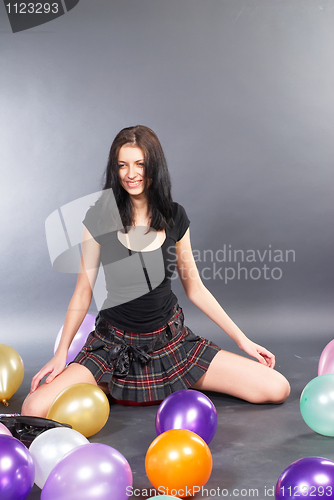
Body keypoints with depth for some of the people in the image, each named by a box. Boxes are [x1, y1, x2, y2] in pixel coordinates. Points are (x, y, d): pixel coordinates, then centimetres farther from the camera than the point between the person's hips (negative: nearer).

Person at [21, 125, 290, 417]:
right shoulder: (100, 218, -7)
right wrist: (61, 353, -10)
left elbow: (195, 288, 6)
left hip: (172, 341, 2)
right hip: (115, 346, -1)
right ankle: (113, 387, 4)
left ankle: (176, 381, 9)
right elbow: (84, 289, -2)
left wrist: (242, 340, 5)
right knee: (35, 410, -24)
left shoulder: (175, 217, -1)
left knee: (277, 389, -9)